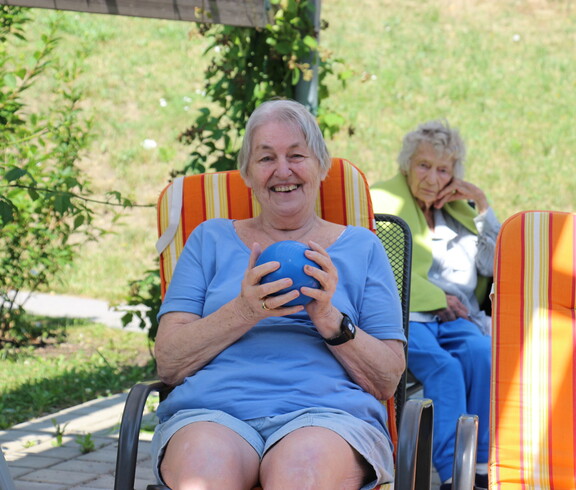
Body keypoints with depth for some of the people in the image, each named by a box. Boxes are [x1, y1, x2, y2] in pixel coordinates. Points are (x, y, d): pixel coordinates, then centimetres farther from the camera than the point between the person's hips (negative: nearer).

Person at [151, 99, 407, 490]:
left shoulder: (361, 247, 21)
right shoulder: (211, 239, 22)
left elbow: (389, 381, 12)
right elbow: (168, 363, 10)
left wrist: (330, 320, -6)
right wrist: (244, 312, -6)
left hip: (329, 414, 0)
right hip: (210, 414, 0)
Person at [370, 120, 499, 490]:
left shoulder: (460, 209, 24)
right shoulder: (381, 202, 9)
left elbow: (495, 266, 17)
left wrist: (482, 206, 11)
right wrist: (436, 298, -7)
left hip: (454, 320, 4)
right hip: (403, 318, -4)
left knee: (482, 352, -30)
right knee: (444, 366, -33)